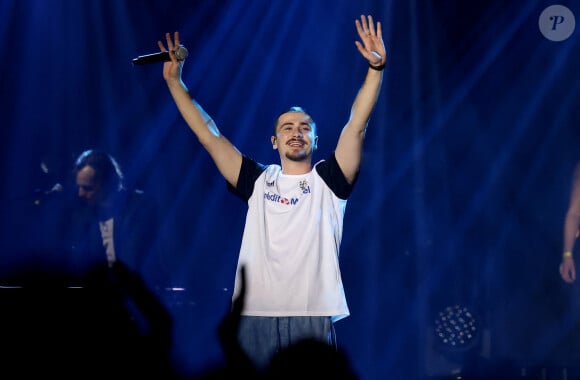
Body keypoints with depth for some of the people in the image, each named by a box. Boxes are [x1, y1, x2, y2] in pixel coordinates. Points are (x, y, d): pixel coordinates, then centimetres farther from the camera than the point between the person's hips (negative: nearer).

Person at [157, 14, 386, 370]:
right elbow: (210, 136, 13)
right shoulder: (258, 181, 14)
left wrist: (376, 68, -12)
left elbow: (356, 126, -2)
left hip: (312, 316, -2)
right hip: (256, 315, 2)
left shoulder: (328, 180, 9)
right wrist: (175, 81, 11)